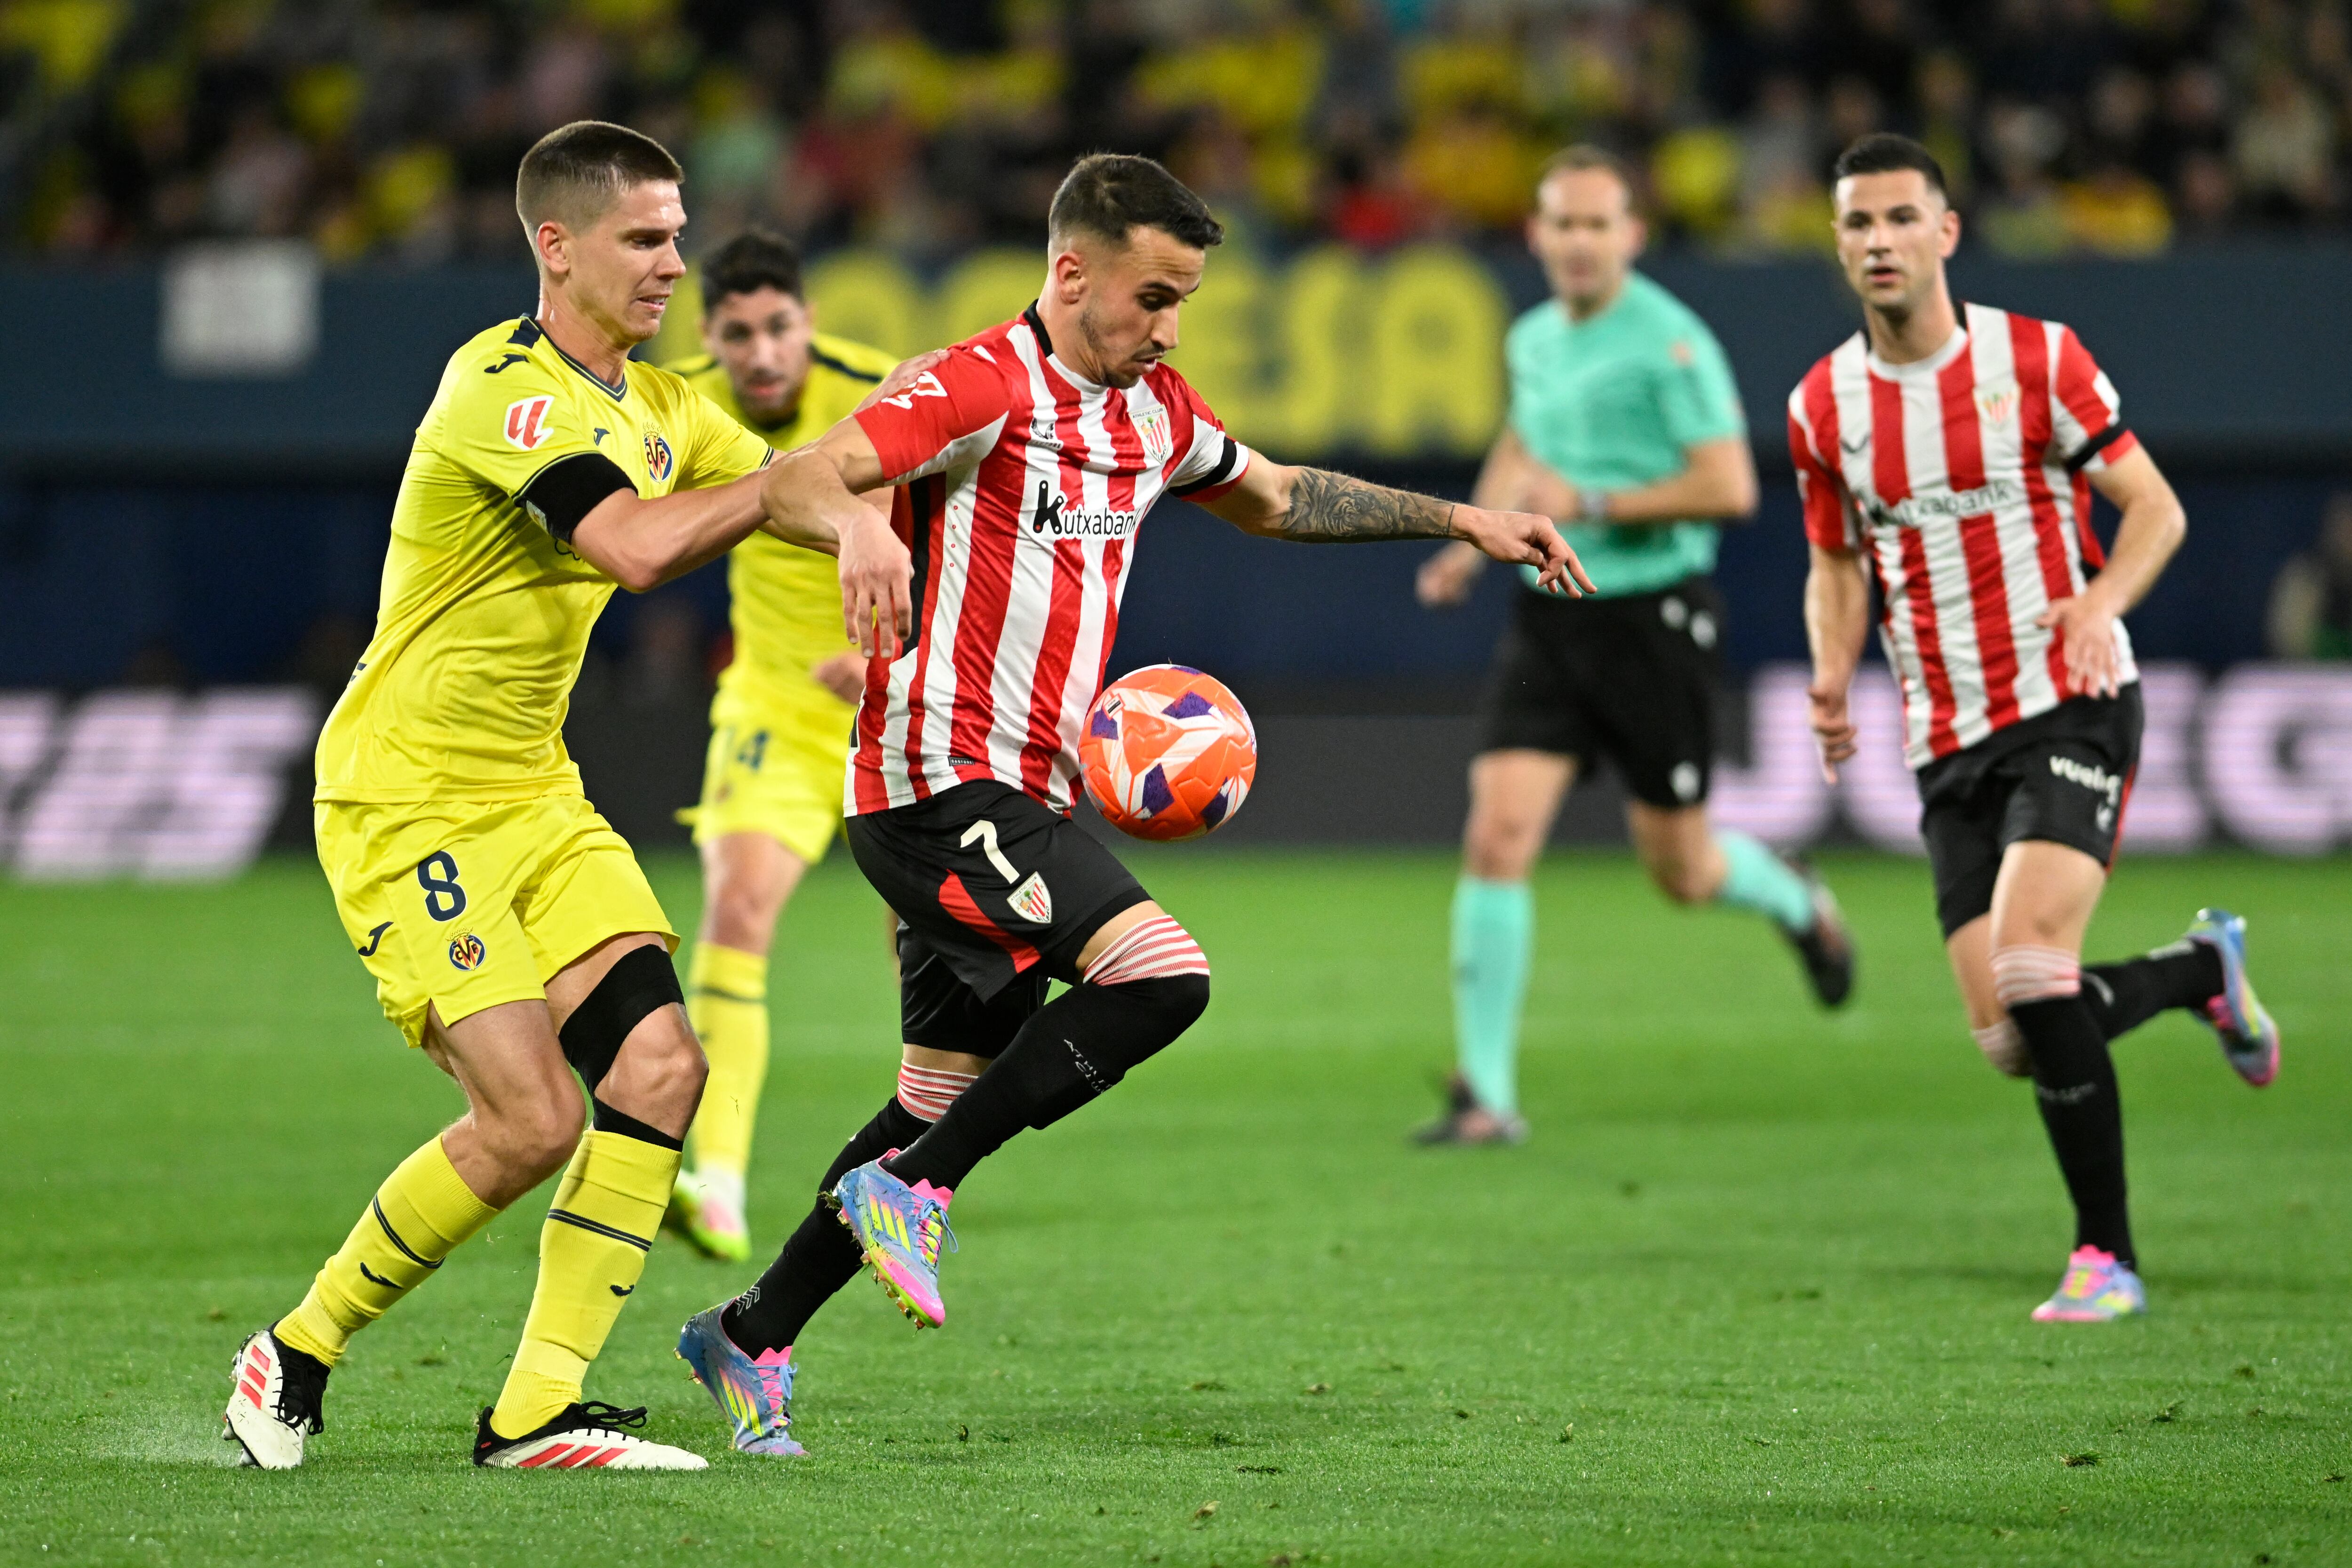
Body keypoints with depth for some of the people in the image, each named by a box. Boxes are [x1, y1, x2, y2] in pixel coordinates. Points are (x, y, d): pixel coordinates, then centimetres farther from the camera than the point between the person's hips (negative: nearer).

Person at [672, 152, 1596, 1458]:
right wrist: (855, 523, -45)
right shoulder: (986, 386, -11)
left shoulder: (1151, 411, 16)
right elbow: (795, 481, -22)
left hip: (1024, 799, 9)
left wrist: (1459, 521, 30)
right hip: (942, 775, -9)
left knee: (948, 1099, 9)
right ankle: (913, 1188, -13)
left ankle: (750, 1339, 19)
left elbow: (1274, 497, 34)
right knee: (1159, 974, -23)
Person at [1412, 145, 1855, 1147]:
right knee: (1498, 835, -11)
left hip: (1654, 618, -5)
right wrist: (1476, 541, 15)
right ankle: (1486, 1093, -8)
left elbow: (1730, 488, -19)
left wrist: (1592, 506, -19)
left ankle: (1798, 906, 43)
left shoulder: (1670, 342, -13)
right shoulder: (1534, 340, 9)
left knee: (1681, 872, 6)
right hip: (1550, 619, 5)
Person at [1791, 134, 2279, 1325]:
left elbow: (2155, 508, -2)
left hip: (2069, 706, -5)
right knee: (2007, 1041, -3)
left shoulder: (2035, 360, -5)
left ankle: (2104, 1256, -10)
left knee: (2029, 968, -24)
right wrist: (1832, 673, -4)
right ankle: (2208, 970, 27)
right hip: (1948, 746, 5)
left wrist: (2102, 602, -22)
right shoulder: (1821, 406, 6)